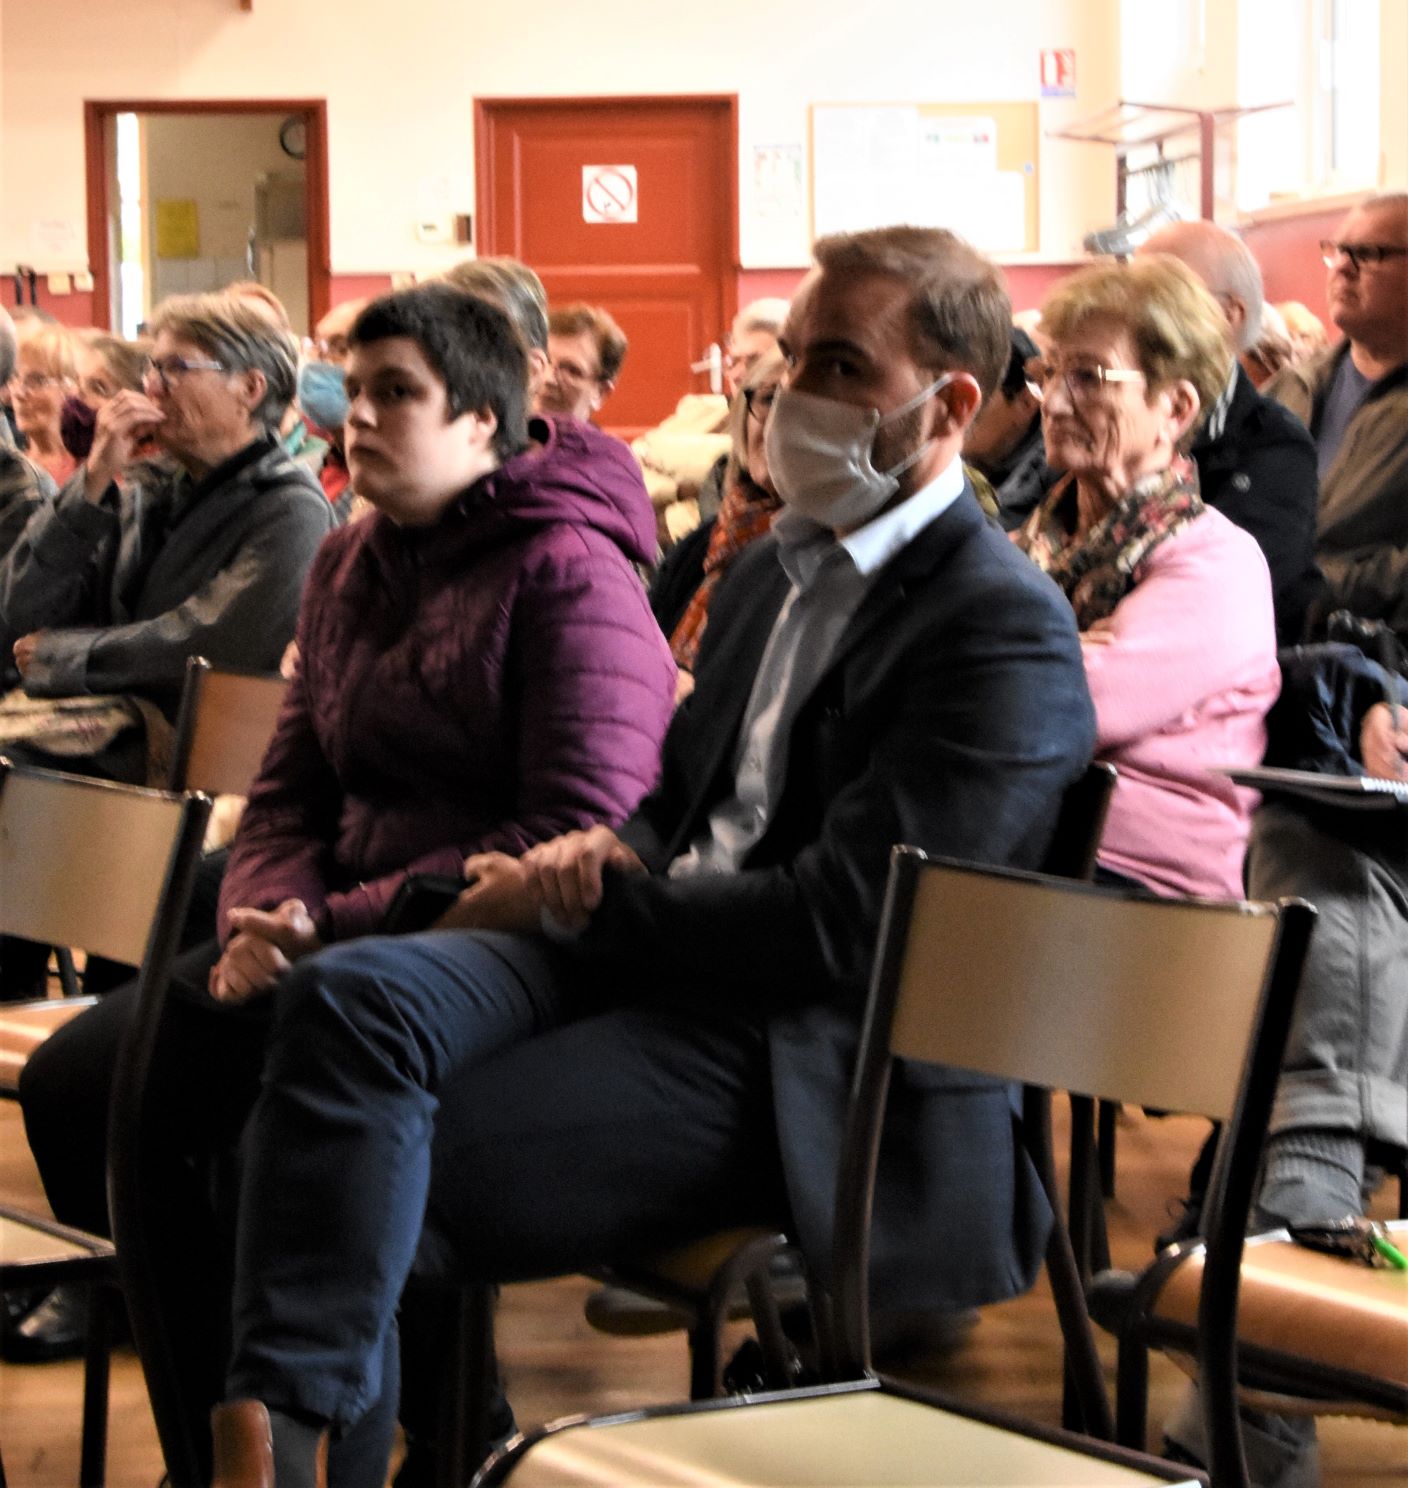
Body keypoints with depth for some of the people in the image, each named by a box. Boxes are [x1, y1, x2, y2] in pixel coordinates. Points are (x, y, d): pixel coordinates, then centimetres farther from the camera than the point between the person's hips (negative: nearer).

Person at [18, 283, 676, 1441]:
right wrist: (266, 913, -6)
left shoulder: (568, 571, -9)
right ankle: (218, 1426, 1)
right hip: (336, 935, 8)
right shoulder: (348, 565, 17)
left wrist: (340, 923, -18)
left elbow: (577, 837, -16)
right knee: (74, 1078, -10)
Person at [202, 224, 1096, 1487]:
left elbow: (839, 922, -15)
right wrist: (611, 858, 2)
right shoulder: (771, 573, 20)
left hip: (798, 1053, -8)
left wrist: (598, 904, -7)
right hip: (648, 957, 8)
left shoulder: (1009, 634, -9)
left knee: (374, 1185, -22)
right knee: (347, 995, -21)